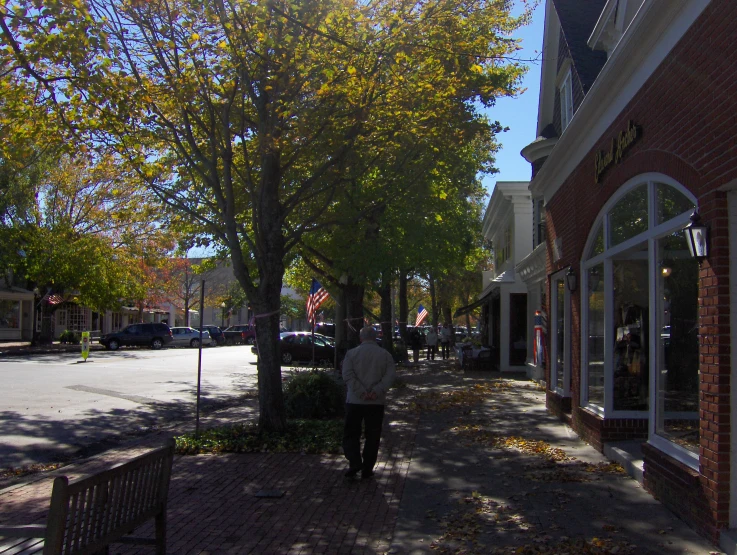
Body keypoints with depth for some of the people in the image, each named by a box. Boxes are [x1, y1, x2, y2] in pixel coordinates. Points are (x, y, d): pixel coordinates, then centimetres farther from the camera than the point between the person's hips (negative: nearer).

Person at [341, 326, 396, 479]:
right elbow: (390, 375, -8)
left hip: (355, 401, -1)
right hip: (377, 402, 1)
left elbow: (348, 375, -12)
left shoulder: (351, 353, 0)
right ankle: (367, 470, 11)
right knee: (372, 436, 10)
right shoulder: (385, 354, 4)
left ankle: (355, 462, -7)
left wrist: (361, 392, -15)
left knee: (351, 433, 10)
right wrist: (377, 391, -15)